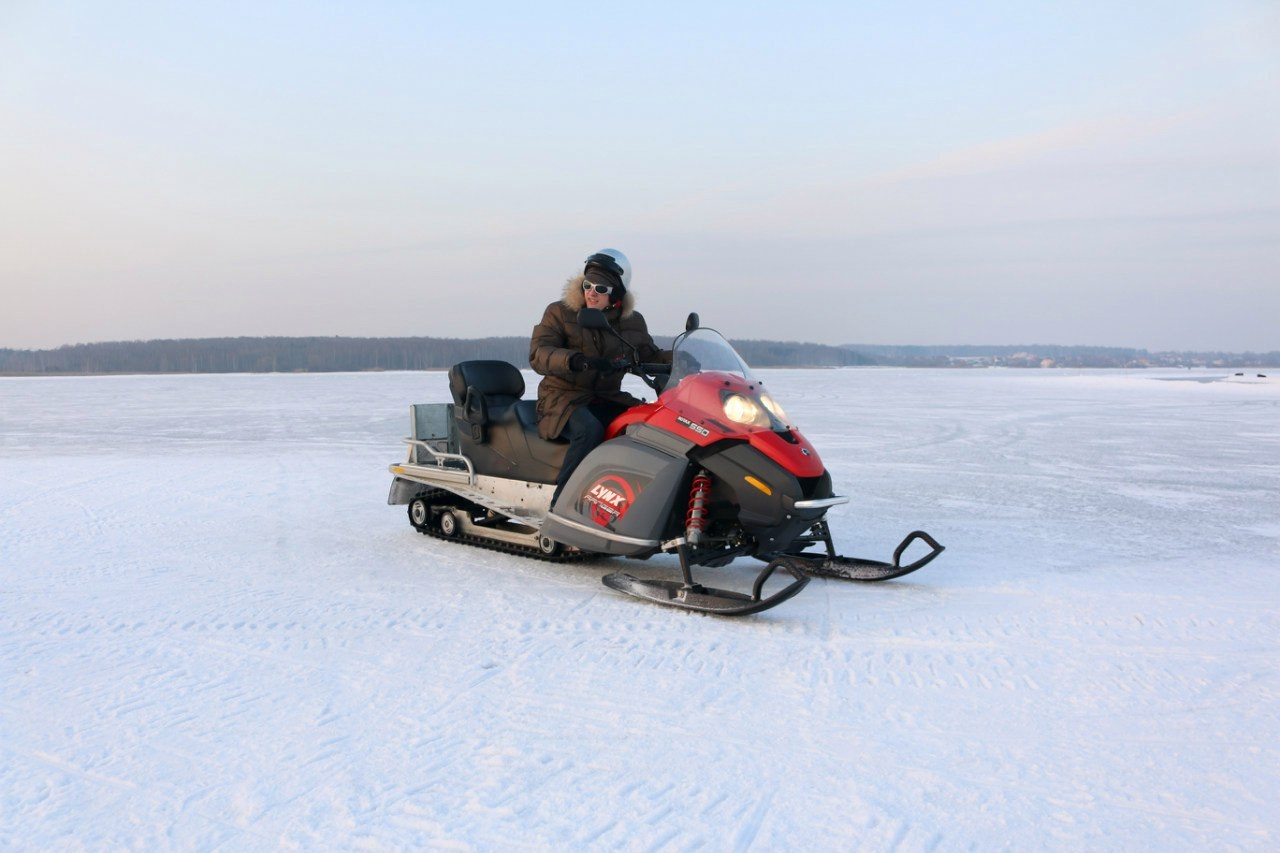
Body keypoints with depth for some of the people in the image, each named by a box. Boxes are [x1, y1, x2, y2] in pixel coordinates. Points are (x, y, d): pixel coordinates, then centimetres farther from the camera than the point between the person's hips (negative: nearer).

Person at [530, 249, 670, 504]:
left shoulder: (632, 322, 9)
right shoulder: (559, 313, -3)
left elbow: (651, 356, 18)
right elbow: (538, 354, -15)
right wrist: (575, 360, -36)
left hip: (608, 399, 5)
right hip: (563, 399, -4)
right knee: (589, 430, -37)